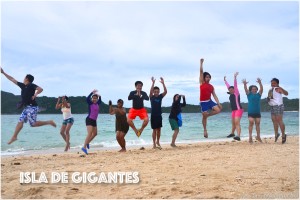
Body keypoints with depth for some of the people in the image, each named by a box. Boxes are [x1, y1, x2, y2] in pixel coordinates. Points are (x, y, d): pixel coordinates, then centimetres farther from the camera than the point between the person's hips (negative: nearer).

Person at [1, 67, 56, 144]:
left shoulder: (31, 85, -8)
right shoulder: (22, 85, 15)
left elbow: (40, 89, -24)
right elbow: (12, 79, 22)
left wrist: (34, 95, -20)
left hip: (32, 107, -8)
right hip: (26, 108, 8)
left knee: (33, 124, -10)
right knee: (20, 121, 2)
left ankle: (49, 122, 2)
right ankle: (14, 137, 5)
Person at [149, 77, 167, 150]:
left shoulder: (160, 96, 4)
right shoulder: (151, 97, -4)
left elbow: (165, 91, -11)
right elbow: (150, 91, -25)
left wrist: (163, 83, -20)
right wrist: (153, 83, -31)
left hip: (159, 115, 4)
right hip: (153, 115, -4)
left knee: (159, 129, 10)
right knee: (154, 130, -1)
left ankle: (158, 142, 25)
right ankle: (154, 143, 6)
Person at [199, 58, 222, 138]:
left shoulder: (211, 86, 10)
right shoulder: (202, 83, -1)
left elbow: (214, 95, 10)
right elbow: (201, 72, -7)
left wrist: (218, 103, 0)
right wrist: (201, 63, -11)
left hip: (210, 101, 5)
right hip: (203, 102, -5)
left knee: (218, 109, -13)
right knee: (204, 116, -2)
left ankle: (207, 114, 11)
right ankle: (205, 130, 11)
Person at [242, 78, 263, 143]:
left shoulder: (258, 95, 9)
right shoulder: (249, 94, 5)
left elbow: (261, 89, -6)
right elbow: (246, 89, -11)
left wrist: (260, 83, -24)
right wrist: (244, 84, -31)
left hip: (258, 112, 3)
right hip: (251, 113, -3)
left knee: (258, 124, 8)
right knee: (251, 123, -12)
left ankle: (258, 136, 18)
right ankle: (250, 137, -11)